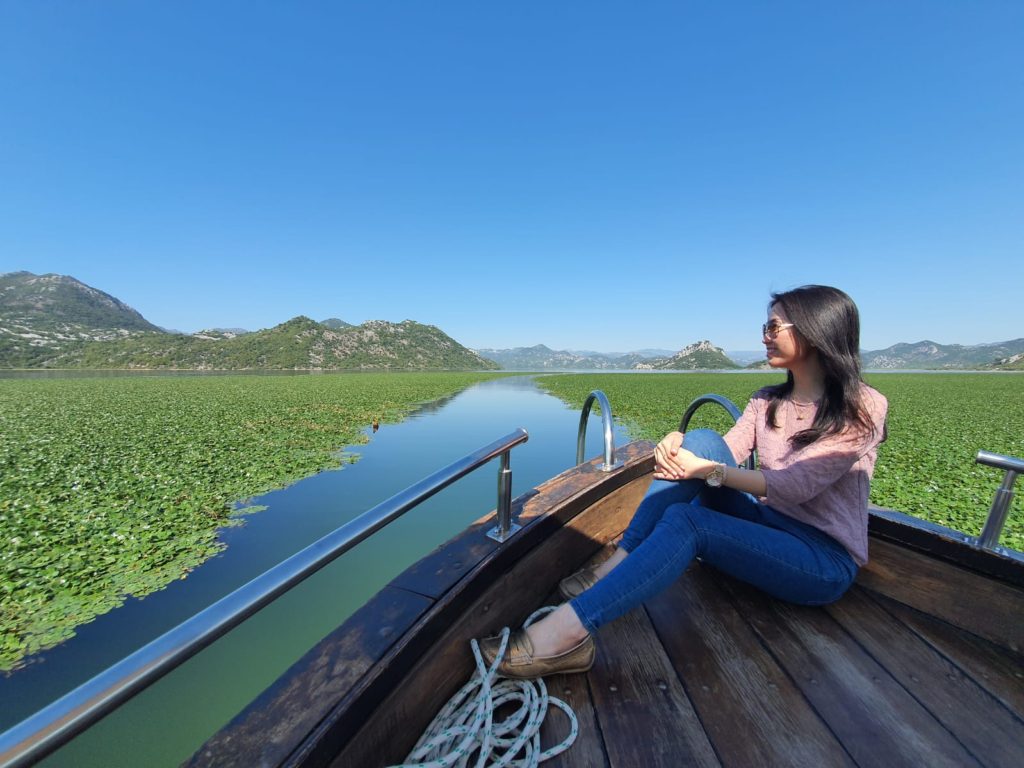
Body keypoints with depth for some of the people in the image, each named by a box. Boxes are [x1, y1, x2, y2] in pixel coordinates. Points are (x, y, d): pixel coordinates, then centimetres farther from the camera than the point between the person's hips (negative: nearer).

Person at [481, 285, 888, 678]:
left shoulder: (862, 408, -8)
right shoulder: (766, 402, 10)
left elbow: (794, 485, -20)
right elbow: (720, 454, -3)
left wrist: (706, 470, -26)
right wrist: (677, 442, -23)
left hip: (824, 561, -5)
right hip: (765, 528, 5)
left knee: (684, 519, -34)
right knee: (703, 439, -22)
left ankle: (570, 630, -35)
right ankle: (617, 564, -24)